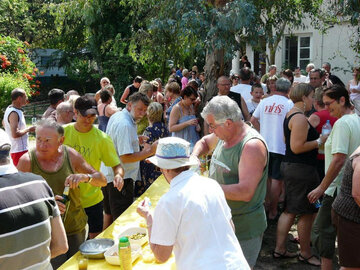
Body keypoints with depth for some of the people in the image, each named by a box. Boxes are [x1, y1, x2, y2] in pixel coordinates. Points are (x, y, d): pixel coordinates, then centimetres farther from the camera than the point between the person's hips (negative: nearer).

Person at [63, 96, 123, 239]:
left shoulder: (102, 138, -11)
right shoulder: (63, 131, -6)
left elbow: (116, 165, -8)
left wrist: (118, 175, -31)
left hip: (91, 198, -1)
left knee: (95, 237, 11)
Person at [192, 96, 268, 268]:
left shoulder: (252, 145, -25)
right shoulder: (223, 135, 1)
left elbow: (245, 192, -32)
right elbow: (204, 142, 23)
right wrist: (194, 157, 0)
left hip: (244, 228, -8)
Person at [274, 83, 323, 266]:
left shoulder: (291, 115, 13)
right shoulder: (300, 118, -18)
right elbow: (297, 147, -23)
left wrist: (316, 140, 20)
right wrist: (319, 141, -14)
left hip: (290, 166, 10)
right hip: (301, 169, -10)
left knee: (290, 211, 15)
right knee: (306, 213, 3)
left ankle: (280, 249, 21)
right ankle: (305, 254, 17)